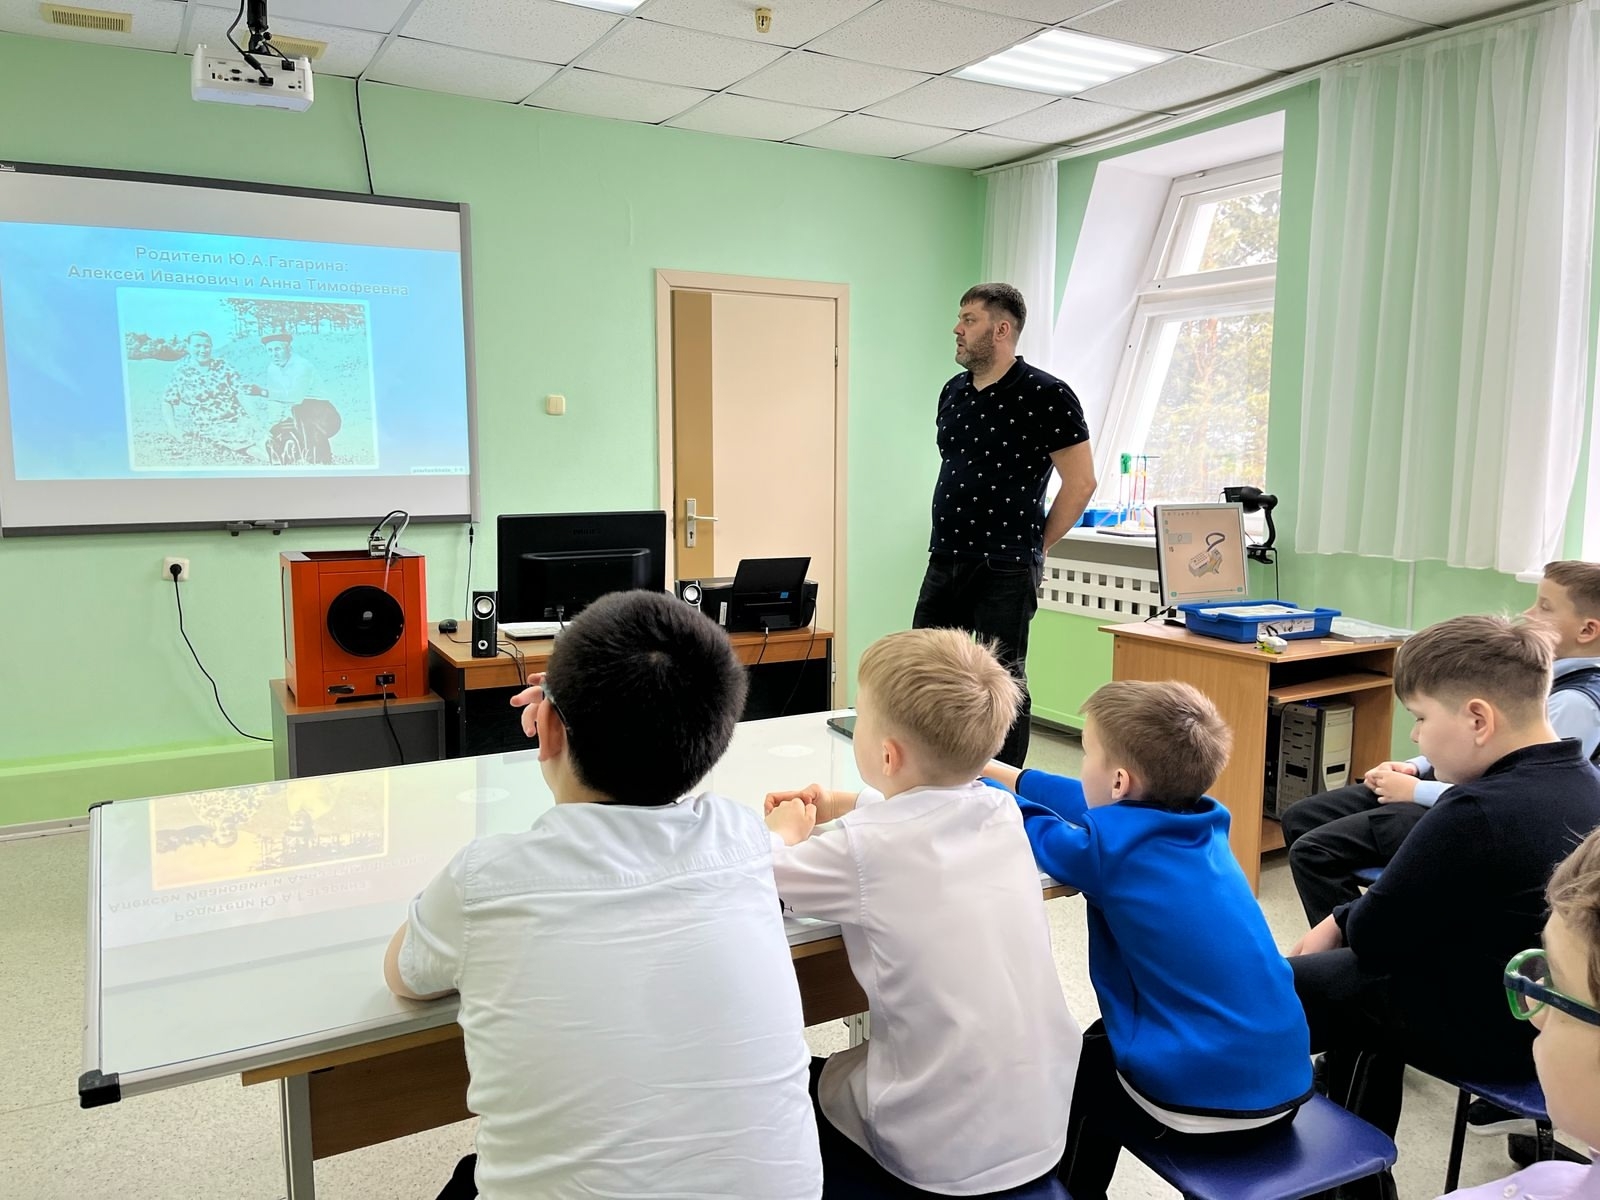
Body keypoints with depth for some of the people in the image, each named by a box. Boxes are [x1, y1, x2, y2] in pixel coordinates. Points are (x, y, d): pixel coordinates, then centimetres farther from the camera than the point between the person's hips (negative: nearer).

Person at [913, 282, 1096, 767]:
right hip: (945, 560, 7)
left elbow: (1081, 482, -9)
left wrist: (1037, 545, -4)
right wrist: (953, 534, 16)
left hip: (1005, 569, -7)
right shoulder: (953, 392, 11)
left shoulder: (1046, 396, -10)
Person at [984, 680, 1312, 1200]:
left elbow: (1020, 824, -1)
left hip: (1206, 1098, -7)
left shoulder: (1109, 848, -17)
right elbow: (1091, 806, 19)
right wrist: (999, 772, 26)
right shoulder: (1200, 821, 4)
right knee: (1104, 1040, 28)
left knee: (1071, 1068, 20)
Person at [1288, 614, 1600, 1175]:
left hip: (1487, 1030, -9)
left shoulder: (1478, 813, -30)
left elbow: (1373, 937, -20)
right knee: (1343, 972, 24)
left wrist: (1345, 923, 2)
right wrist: (1341, 920, 6)